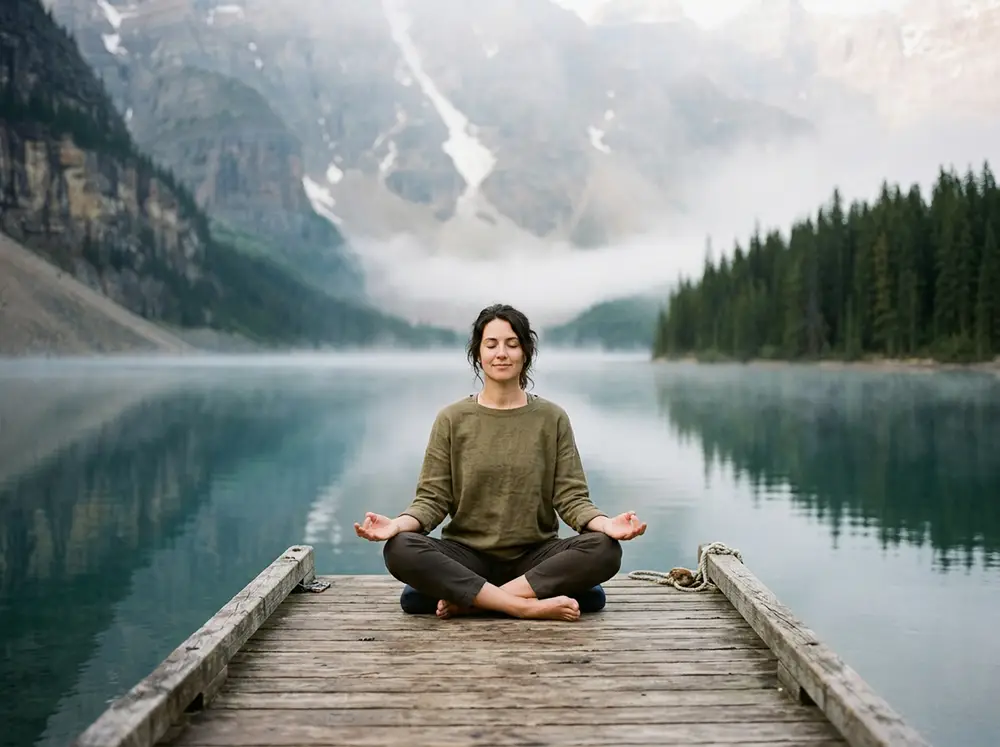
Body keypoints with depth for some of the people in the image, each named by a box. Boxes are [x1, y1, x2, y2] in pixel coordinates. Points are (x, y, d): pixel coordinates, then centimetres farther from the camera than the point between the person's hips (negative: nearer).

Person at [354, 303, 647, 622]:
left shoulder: (552, 418, 3)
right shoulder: (452, 419, 2)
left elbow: (571, 497, -1)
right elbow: (432, 498, -1)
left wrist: (605, 522, -23)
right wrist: (398, 523, -23)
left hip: (535, 558, 1)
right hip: (467, 556, 0)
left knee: (604, 549, -28)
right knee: (400, 549, -29)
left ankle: (468, 602, -25)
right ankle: (529, 606, -29)